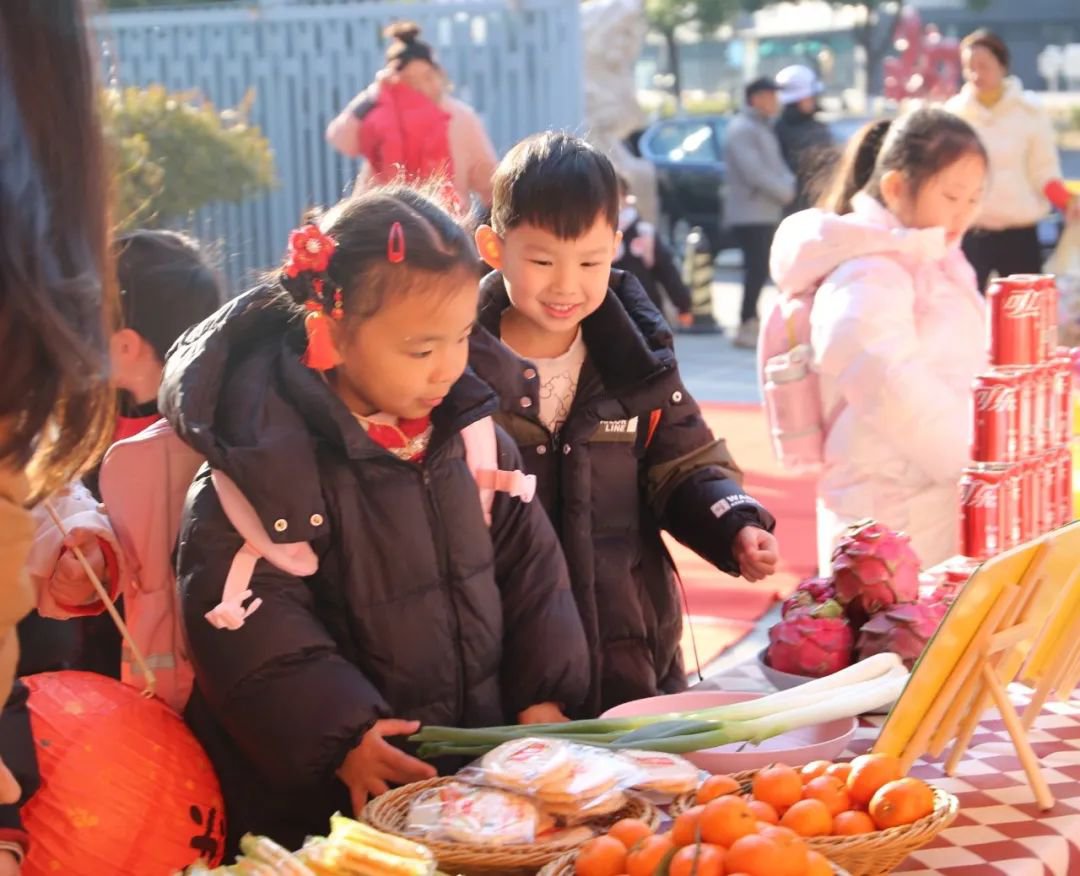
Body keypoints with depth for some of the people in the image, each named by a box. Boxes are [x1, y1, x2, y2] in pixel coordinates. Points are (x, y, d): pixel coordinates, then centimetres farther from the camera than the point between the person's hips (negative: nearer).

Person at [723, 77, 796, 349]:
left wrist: (790, 184, -2)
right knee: (757, 269, -11)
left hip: (767, 212, 9)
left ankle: (751, 321, 18)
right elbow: (754, 172, -21)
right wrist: (785, 191, -13)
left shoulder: (764, 128, 19)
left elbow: (776, 165, 19)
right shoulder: (742, 129, -12)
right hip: (750, 213, -9)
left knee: (760, 270, 11)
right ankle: (746, 326, -6)